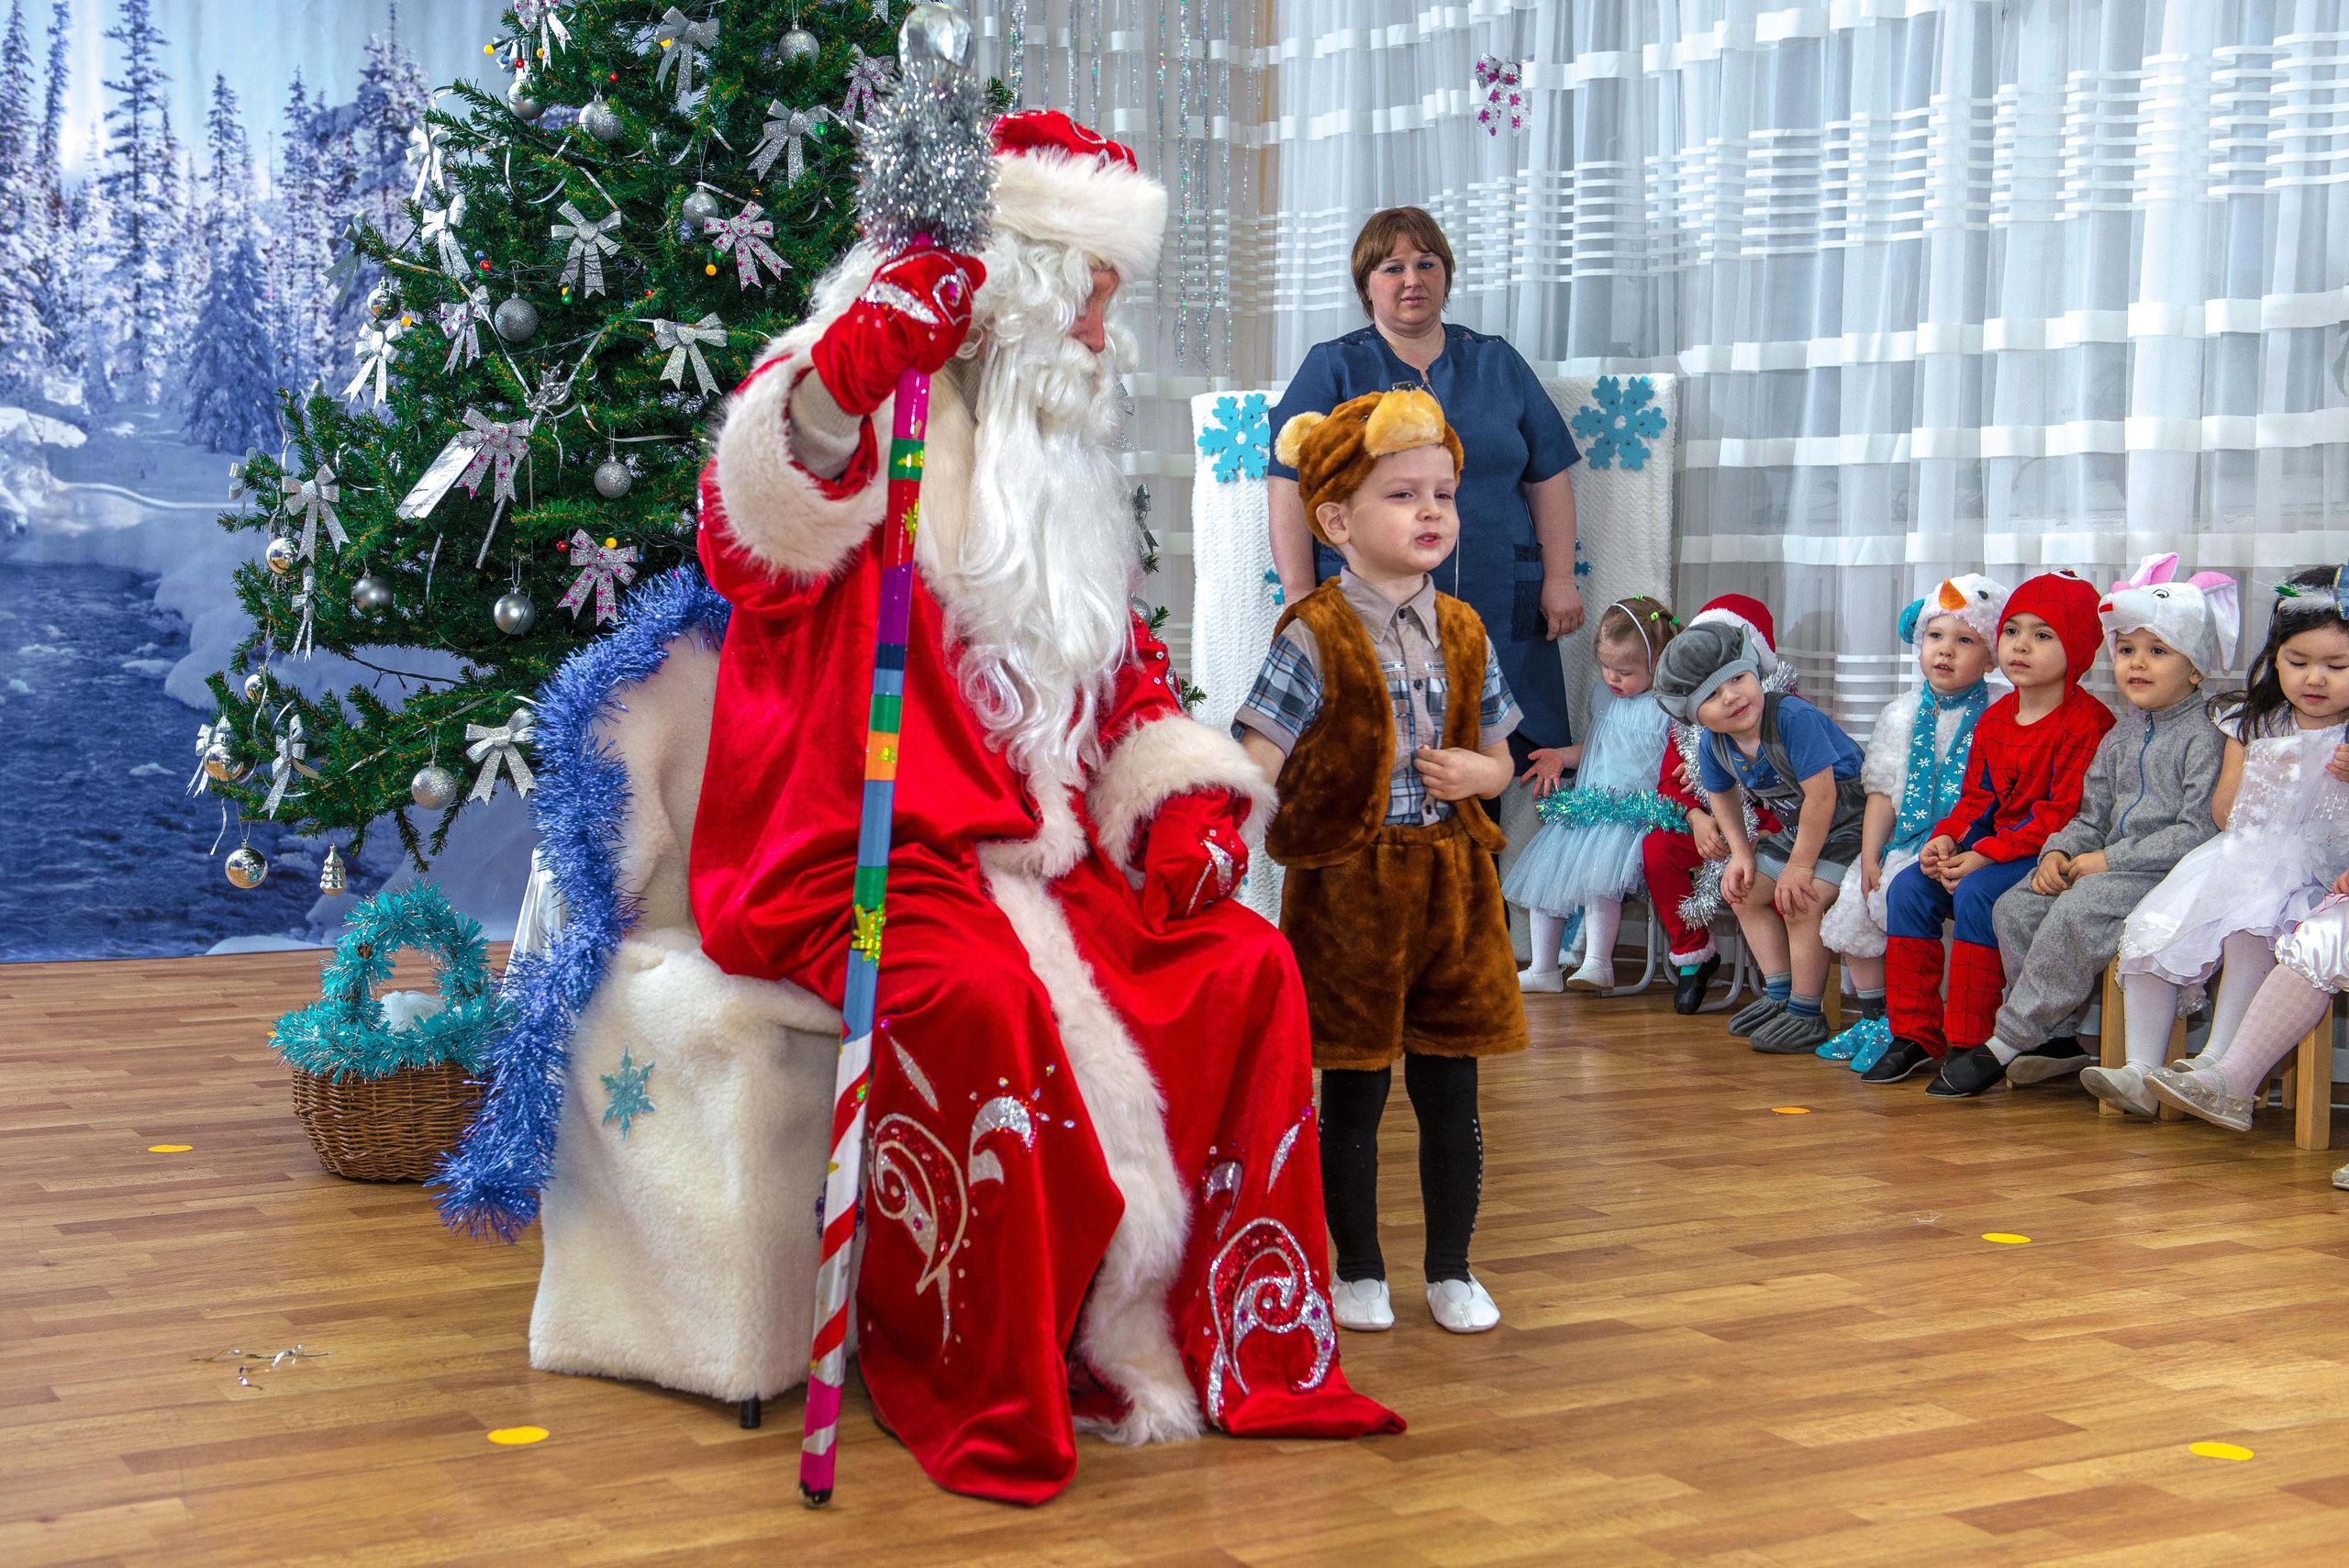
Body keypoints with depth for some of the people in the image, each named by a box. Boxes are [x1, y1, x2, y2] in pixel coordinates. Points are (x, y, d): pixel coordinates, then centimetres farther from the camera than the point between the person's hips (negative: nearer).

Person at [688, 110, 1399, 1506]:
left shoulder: (1062, 471, 23)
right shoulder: (872, 424, 0)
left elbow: (1125, 675, 24)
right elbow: (749, 546, -20)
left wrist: (1182, 810, 7)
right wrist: (848, 369, -31)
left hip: (1039, 855, 7)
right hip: (865, 854, -7)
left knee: (1247, 966, -11)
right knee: (978, 998, -35)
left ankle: (1236, 1339, -2)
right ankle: (984, 1389, -21)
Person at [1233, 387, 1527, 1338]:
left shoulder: (1463, 635, 6)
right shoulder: (1314, 639, -10)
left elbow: (1498, 759, 16)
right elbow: (1250, 773, -13)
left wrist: (1476, 774, -7)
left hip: (1451, 885, 4)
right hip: (1348, 891, -4)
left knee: (1451, 1094, 10)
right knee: (1353, 1098, 7)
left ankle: (1451, 1271, 25)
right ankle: (1358, 1272, 24)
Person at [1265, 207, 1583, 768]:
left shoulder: (1499, 364, 17)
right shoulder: (1333, 368, 8)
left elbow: (1549, 477, 16)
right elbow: (1292, 488, 1)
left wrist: (1560, 578, 6)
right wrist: (1300, 594, -8)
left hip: (1498, 619, 2)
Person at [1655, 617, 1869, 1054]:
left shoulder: (1795, 718, -33)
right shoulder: (1714, 747, -9)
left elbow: (1821, 794, -32)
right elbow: (1722, 794, 14)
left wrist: (1800, 866, -24)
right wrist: (1741, 853, 4)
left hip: (1849, 824, -9)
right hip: (1796, 828, 9)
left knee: (1800, 903, -20)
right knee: (1745, 891, 10)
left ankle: (1805, 1015, -6)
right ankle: (1779, 996, 21)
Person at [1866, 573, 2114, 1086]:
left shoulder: (2088, 722, -14)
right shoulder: (1994, 717, 13)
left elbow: (2063, 813, -20)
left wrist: (1986, 855, -24)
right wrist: (1945, 838, -5)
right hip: (1990, 844, 8)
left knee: (1976, 894, -31)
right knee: (1907, 889, -9)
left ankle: (1972, 1044, -19)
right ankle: (1915, 1034, -1)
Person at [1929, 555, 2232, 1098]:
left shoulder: (2204, 737, -8)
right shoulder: (2119, 738, 18)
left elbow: (2199, 831, -16)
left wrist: (2110, 861, -17)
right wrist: (2059, 853, -3)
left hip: (2170, 873, -9)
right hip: (2107, 867, 9)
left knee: (2078, 910, -31)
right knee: (2014, 906, -11)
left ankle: (2004, 1044, -24)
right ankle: (2055, 1039, -8)